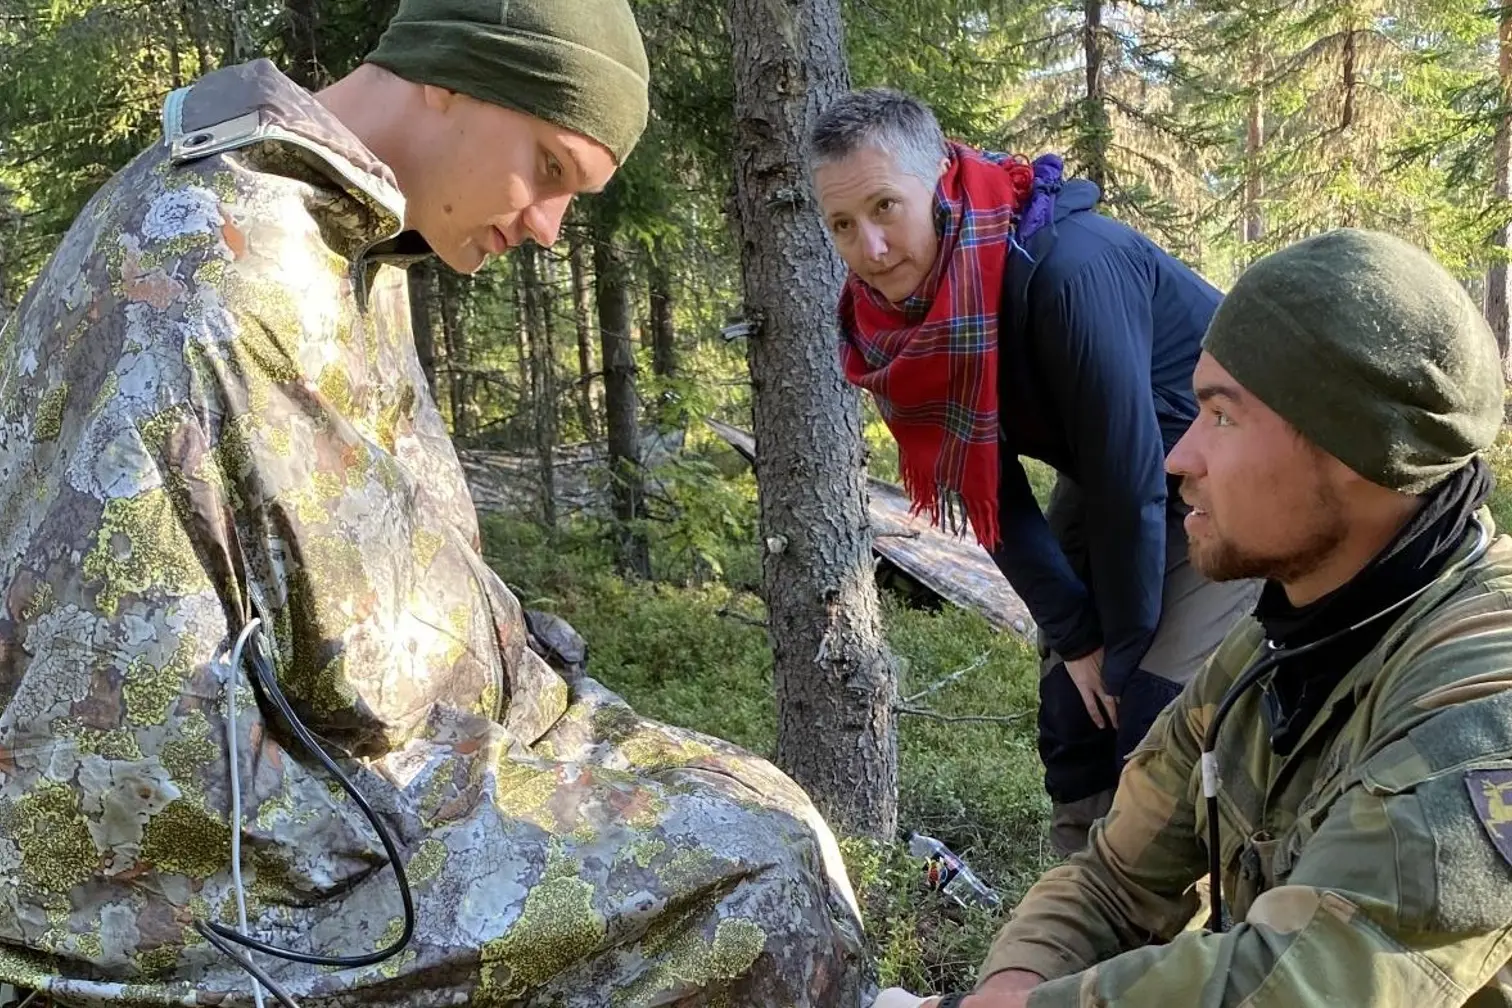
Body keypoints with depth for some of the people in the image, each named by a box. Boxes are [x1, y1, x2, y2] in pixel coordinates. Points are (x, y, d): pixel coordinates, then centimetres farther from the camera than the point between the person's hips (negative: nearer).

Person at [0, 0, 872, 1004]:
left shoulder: (354, 242, 9)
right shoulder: (203, 262, -23)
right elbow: (99, 742, -27)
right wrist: (391, 842, -19)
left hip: (356, 760, 10)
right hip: (242, 859, -10)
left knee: (749, 816, 10)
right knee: (758, 865, -11)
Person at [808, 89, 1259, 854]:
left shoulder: (1066, 271, -36)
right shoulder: (892, 310, -13)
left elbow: (1129, 482, -30)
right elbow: (991, 489, -8)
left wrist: (1126, 648, -18)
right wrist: (1075, 638, -10)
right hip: (1106, 481, 7)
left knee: (1160, 714, -13)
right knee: (1072, 706, 8)